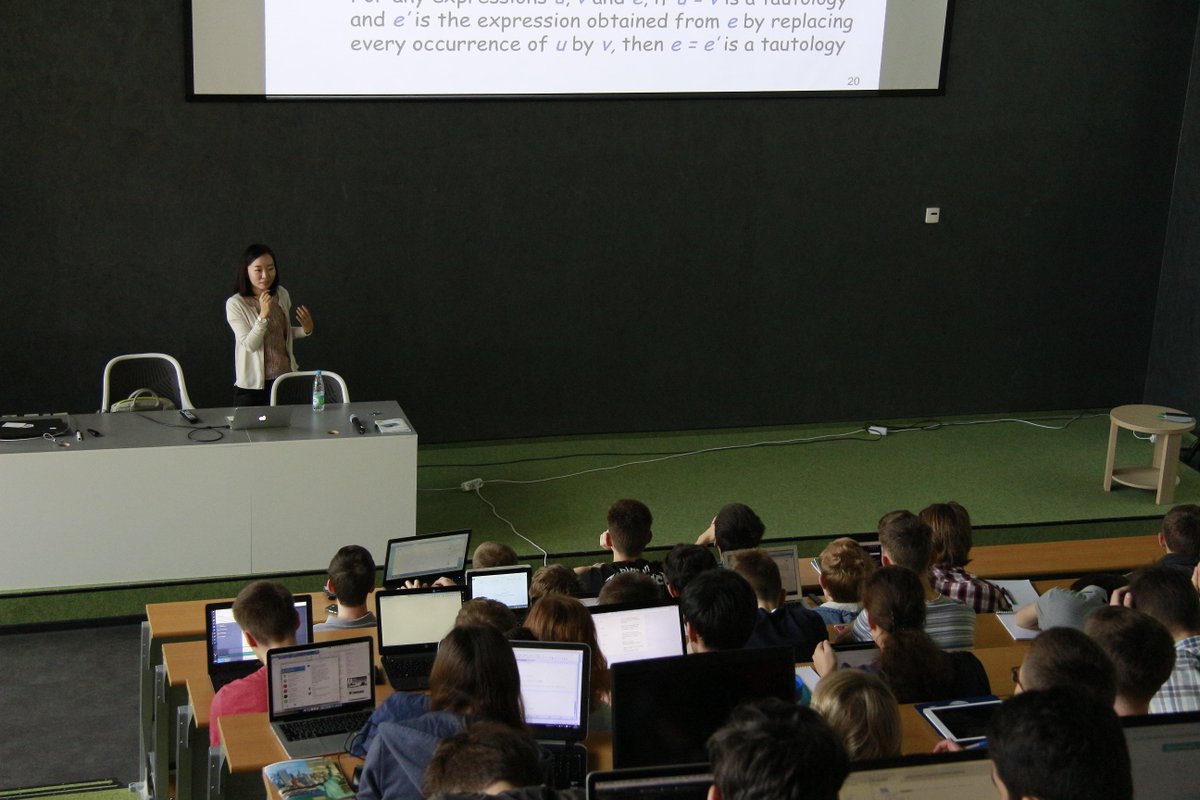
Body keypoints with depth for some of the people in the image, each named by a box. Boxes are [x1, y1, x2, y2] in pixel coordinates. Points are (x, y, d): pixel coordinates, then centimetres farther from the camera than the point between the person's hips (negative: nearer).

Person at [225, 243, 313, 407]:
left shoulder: (282, 295, 2)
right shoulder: (235, 304, -12)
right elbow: (250, 344, -17)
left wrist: (305, 330, -2)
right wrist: (263, 315, -27)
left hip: (286, 376, 4)